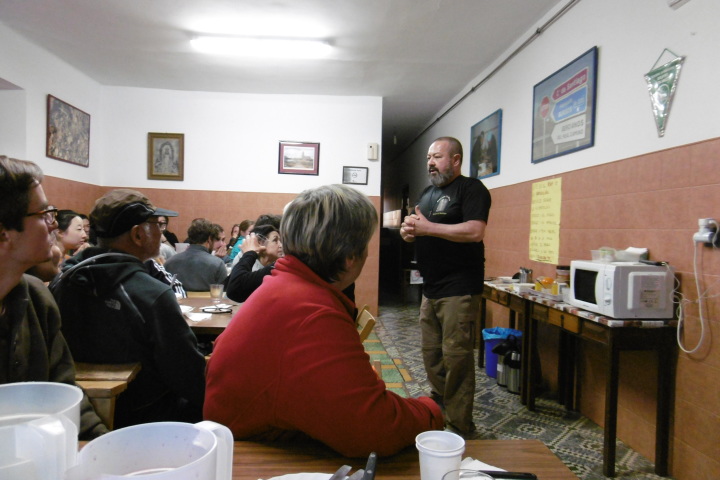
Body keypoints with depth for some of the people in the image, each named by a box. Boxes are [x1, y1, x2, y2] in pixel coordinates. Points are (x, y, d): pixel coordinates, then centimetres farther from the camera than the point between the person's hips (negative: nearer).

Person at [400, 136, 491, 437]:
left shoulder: (471, 189, -7)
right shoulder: (427, 193, 19)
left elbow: (475, 231, -21)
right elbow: (418, 230, 25)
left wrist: (428, 227, -18)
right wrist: (409, 231, 1)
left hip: (459, 290, -8)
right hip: (430, 289, 8)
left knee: (455, 357, -5)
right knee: (431, 355, 14)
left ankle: (459, 426, 7)